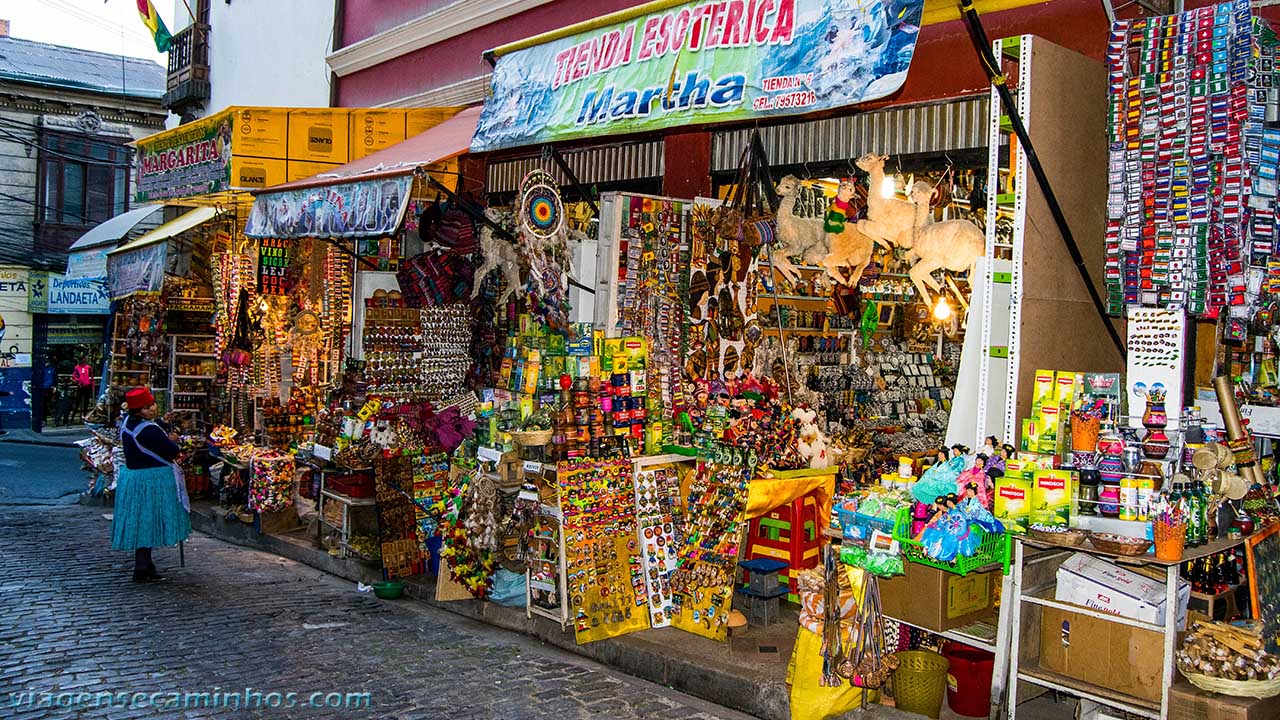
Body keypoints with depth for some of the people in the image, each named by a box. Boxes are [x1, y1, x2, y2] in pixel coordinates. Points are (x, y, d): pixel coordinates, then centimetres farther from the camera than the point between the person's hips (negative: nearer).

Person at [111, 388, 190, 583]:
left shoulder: (127, 423, 4)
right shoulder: (150, 430, -24)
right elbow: (173, 451, -18)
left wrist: (166, 435, 5)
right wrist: (171, 440, 2)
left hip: (131, 476, 9)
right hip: (151, 482, -9)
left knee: (139, 523, 16)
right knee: (148, 522, -2)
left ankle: (145, 564, 28)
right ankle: (142, 570, 3)